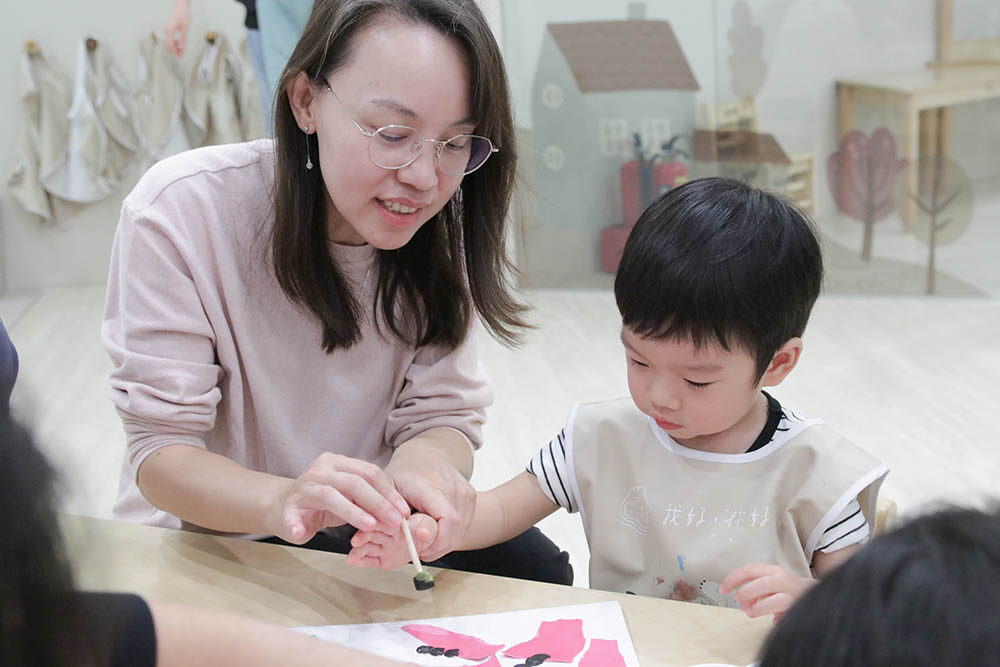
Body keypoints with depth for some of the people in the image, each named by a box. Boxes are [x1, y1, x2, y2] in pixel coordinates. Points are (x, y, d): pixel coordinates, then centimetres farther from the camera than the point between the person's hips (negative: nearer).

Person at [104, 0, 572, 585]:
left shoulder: (441, 222, -11)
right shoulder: (181, 210, -23)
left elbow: (446, 414, -9)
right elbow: (160, 450, -22)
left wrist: (426, 459, -36)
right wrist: (281, 502, -44)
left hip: (369, 532, 3)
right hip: (206, 536, -2)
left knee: (536, 567, -16)